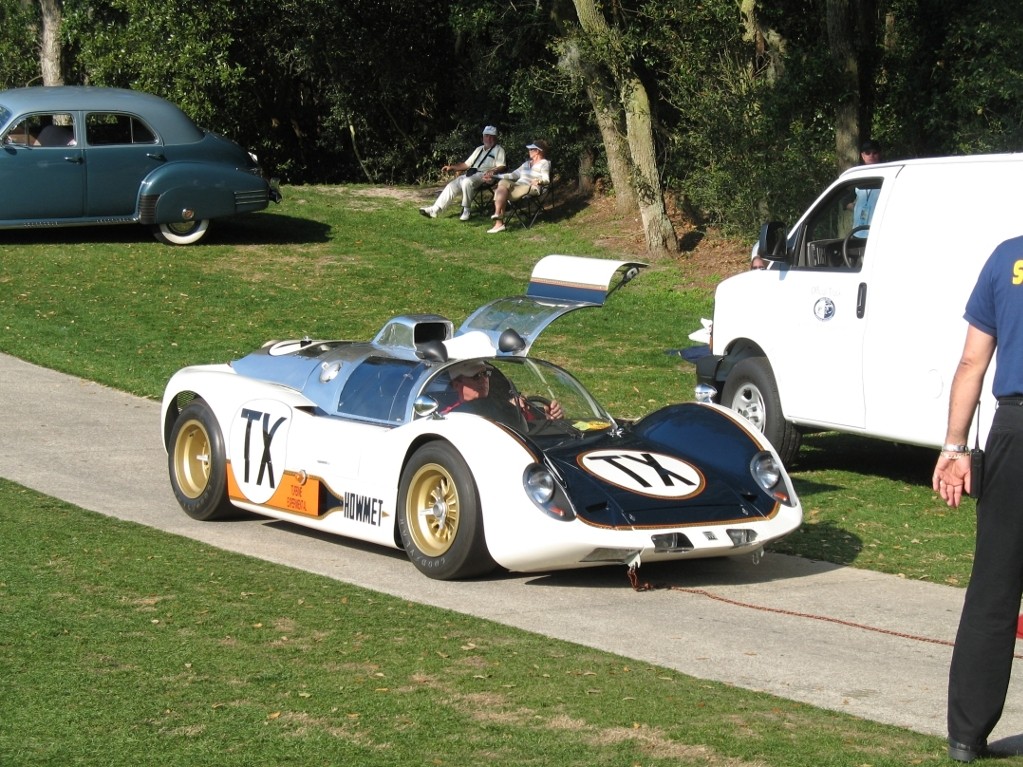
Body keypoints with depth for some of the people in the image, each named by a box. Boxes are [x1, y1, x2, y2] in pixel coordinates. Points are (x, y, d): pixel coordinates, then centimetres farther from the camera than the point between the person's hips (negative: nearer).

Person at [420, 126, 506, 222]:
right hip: (471, 174, 7)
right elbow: (467, 164, 29)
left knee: (467, 182, -35)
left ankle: (467, 210, -24)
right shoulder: (479, 149, 28)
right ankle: (434, 210, -17)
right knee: (452, 185, -10)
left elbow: (501, 167, -6)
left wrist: (492, 171, -27)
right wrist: (452, 167, 18)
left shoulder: (498, 149, 7)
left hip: (483, 175, -7)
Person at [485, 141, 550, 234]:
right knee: (503, 182, -27)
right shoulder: (527, 163, 29)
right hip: (517, 185, 7)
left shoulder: (544, 163, 6)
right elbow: (513, 175, 29)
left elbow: (546, 180, -8)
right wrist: (494, 176, 24)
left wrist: (539, 181, -32)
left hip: (531, 188, -7)